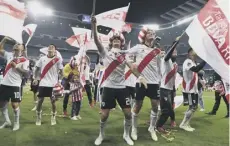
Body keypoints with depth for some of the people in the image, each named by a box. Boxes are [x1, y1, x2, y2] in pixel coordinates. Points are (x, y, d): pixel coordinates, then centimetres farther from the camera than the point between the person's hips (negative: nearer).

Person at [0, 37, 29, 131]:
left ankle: (16, 123, 15)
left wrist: (16, 66, -14)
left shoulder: (25, 60, -4)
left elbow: (26, 72, -12)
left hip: (15, 85, -6)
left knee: (15, 104, -3)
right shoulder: (10, 55, 12)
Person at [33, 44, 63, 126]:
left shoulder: (58, 60, -2)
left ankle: (53, 117, 19)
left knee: (53, 101, 5)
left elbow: (61, 71, 0)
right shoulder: (42, 58, 5)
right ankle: (38, 117, 21)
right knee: (40, 100, 5)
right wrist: (36, 79, 3)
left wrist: (59, 81, -8)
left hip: (53, 84, -2)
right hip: (43, 83, 2)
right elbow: (37, 69, 12)